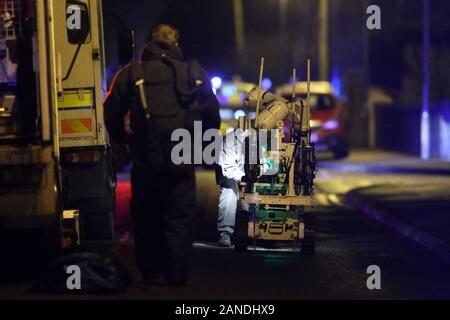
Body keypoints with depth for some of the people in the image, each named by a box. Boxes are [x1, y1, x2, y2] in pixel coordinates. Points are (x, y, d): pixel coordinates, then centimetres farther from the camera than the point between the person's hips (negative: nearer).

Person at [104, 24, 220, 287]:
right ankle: (177, 277, 3)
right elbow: (213, 118, 9)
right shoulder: (196, 75, 3)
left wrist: (123, 139, 17)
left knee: (146, 217, 13)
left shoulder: (132, 74, -1)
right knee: (180, 218, 6)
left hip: (145, 161, 0)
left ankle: (149, 274, 18)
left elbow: (112, 115, 0)